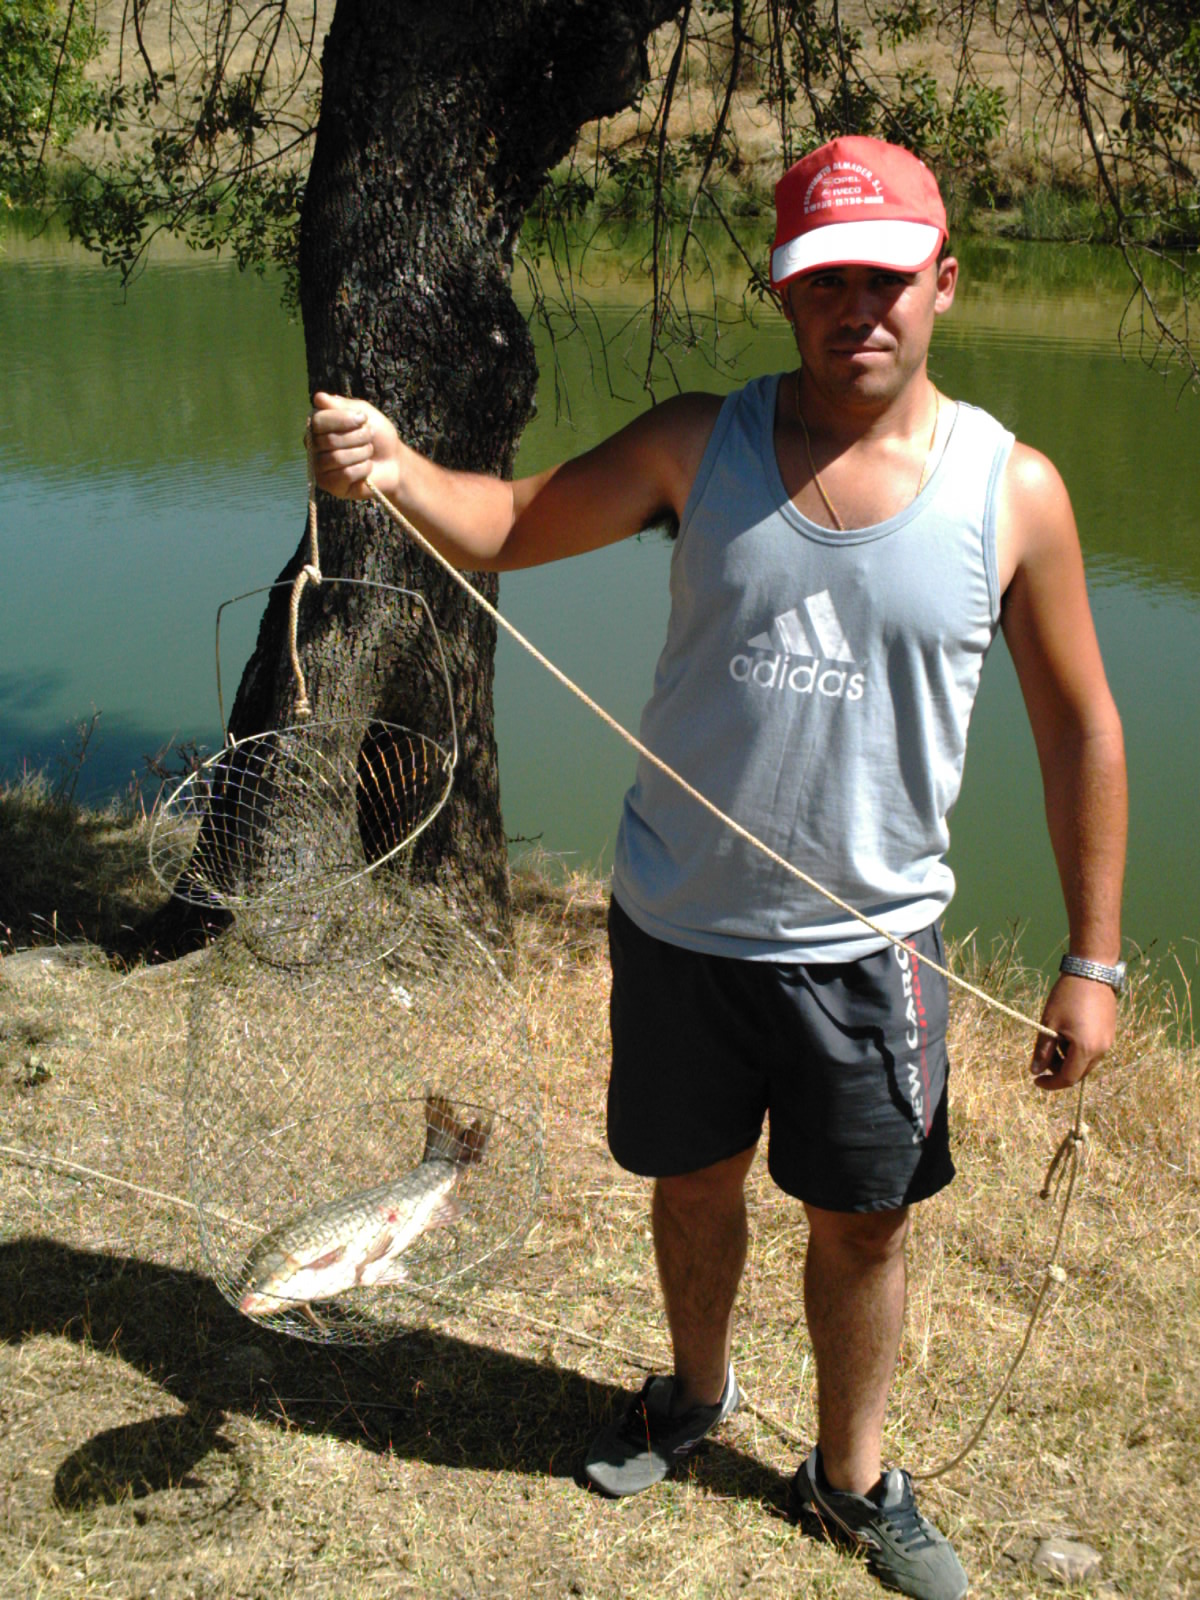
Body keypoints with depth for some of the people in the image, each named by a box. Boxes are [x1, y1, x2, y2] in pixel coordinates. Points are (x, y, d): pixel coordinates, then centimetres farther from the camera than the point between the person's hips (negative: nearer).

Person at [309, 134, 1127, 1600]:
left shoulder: (1012, 491, -9)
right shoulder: (700, 445, -6)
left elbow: (1079, 727, -2)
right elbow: (512, 527, -1)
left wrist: (1092, 959, -2)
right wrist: (390, 468, -24)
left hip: (867, 944, -1)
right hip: (678, 923, 1)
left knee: (861, 1218, 12)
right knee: (695, 1178, 20)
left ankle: (849, 1480, 37)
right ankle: (696, 1393, 49)